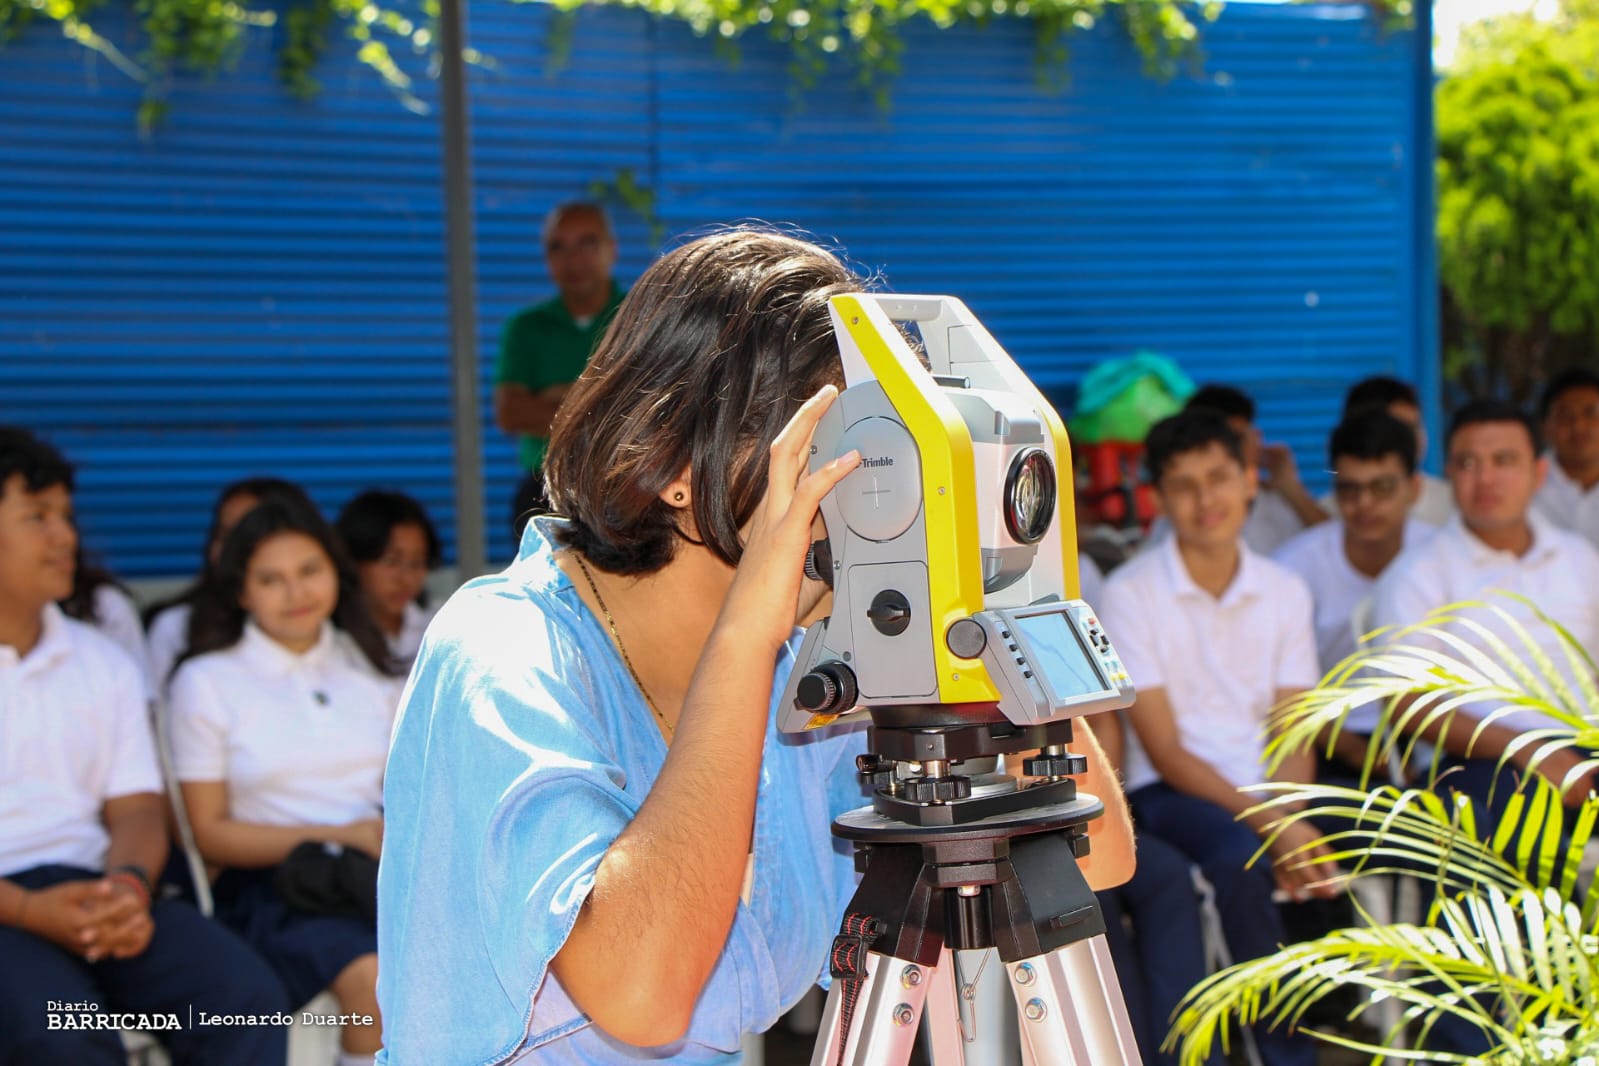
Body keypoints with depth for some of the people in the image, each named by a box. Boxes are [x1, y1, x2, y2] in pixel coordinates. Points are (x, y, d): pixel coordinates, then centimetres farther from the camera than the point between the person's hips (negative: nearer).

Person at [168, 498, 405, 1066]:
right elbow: (211, 834, 1)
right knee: (377, 980, -35)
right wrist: (342, 837, -8)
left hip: (387, 868, 4)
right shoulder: (206, 681, 5)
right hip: (273, 882, -3)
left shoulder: (369, 664, 18)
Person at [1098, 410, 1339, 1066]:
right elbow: (1165, 751, -8)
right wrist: (1267, 825, -20)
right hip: (1172, 792, -4)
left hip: (1270, 795, 4)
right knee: (1240, 859, -36)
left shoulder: (1285, 593, 10)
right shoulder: (1130, 594, -4)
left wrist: (1290, 822, -16)